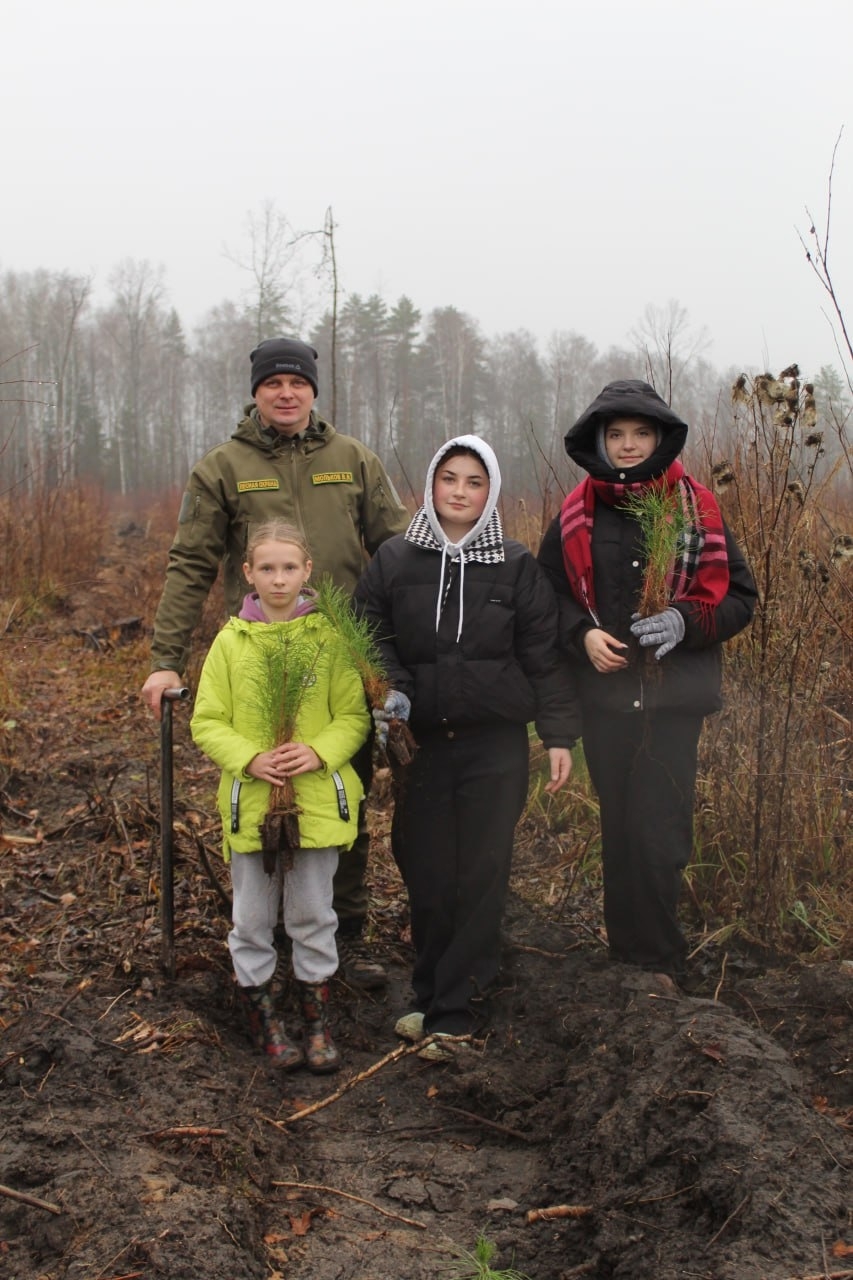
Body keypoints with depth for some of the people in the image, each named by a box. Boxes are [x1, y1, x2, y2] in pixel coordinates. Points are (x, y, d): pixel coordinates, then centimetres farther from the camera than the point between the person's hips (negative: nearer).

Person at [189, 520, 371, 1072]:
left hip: (318, 799, 0)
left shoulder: (329, 638, -1)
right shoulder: (231, 642, -1)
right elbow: (207, 722, 0)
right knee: (253, 916, 10)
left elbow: (354, 716, 1)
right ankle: (260, 1011, 28)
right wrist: (249, 758, -16)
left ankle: (318, 1016, 26)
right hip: (251, 800, 0)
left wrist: (319, 752, -16)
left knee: (314, 913, 11)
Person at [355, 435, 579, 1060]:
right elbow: (371, 637, 6)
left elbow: (543, 657, 4)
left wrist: (560, 735, 0)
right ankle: (439, 995, 19)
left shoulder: (518, 567, 3)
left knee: (480, 878, -1)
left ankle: (451, 1011, 7)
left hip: (496, 745, -1)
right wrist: (391, 691, -12)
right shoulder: (394, 561, 5)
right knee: (427, 876, 3)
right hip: (420, 743, 1)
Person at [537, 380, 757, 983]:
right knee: (620, 828, 12)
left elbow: (740, 596, 3)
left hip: (674, 700, -2)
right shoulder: (577, 514, 4)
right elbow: (548, 593, 12)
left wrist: (684, 621, -16)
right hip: (604, 699, 2)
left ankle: (654, 962, 11)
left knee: (659, 835, -5)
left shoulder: (697, 509, -1)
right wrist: (582, 634, -7)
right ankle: (632, 952, 26)